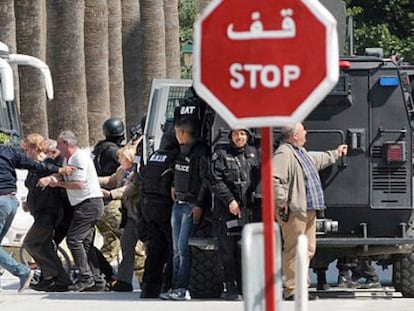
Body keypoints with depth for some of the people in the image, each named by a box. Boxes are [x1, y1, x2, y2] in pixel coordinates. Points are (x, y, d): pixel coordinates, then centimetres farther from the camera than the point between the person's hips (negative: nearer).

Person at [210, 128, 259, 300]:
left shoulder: (252, 154, 14)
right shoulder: (221, 155, 1)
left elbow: (256, 180, 18)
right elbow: (216, 182, -5)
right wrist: (229, 200, -14)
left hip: (247, 209, 4)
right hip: (226, 211, -4)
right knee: (228, 250, -4)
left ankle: (243, 287, 10)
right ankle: (230, 288, -1)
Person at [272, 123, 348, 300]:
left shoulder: (301, 152, 19)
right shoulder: (284, 154, -16)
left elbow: (317, 161, 41)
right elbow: (273, 179, -28)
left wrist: (336, 154, 50)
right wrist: (282, 201, -24)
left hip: (308, 210, 11)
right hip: (294, 211, -11)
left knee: (308, 250, 14)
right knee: (294, 251, -8)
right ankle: (291, 291, -5)